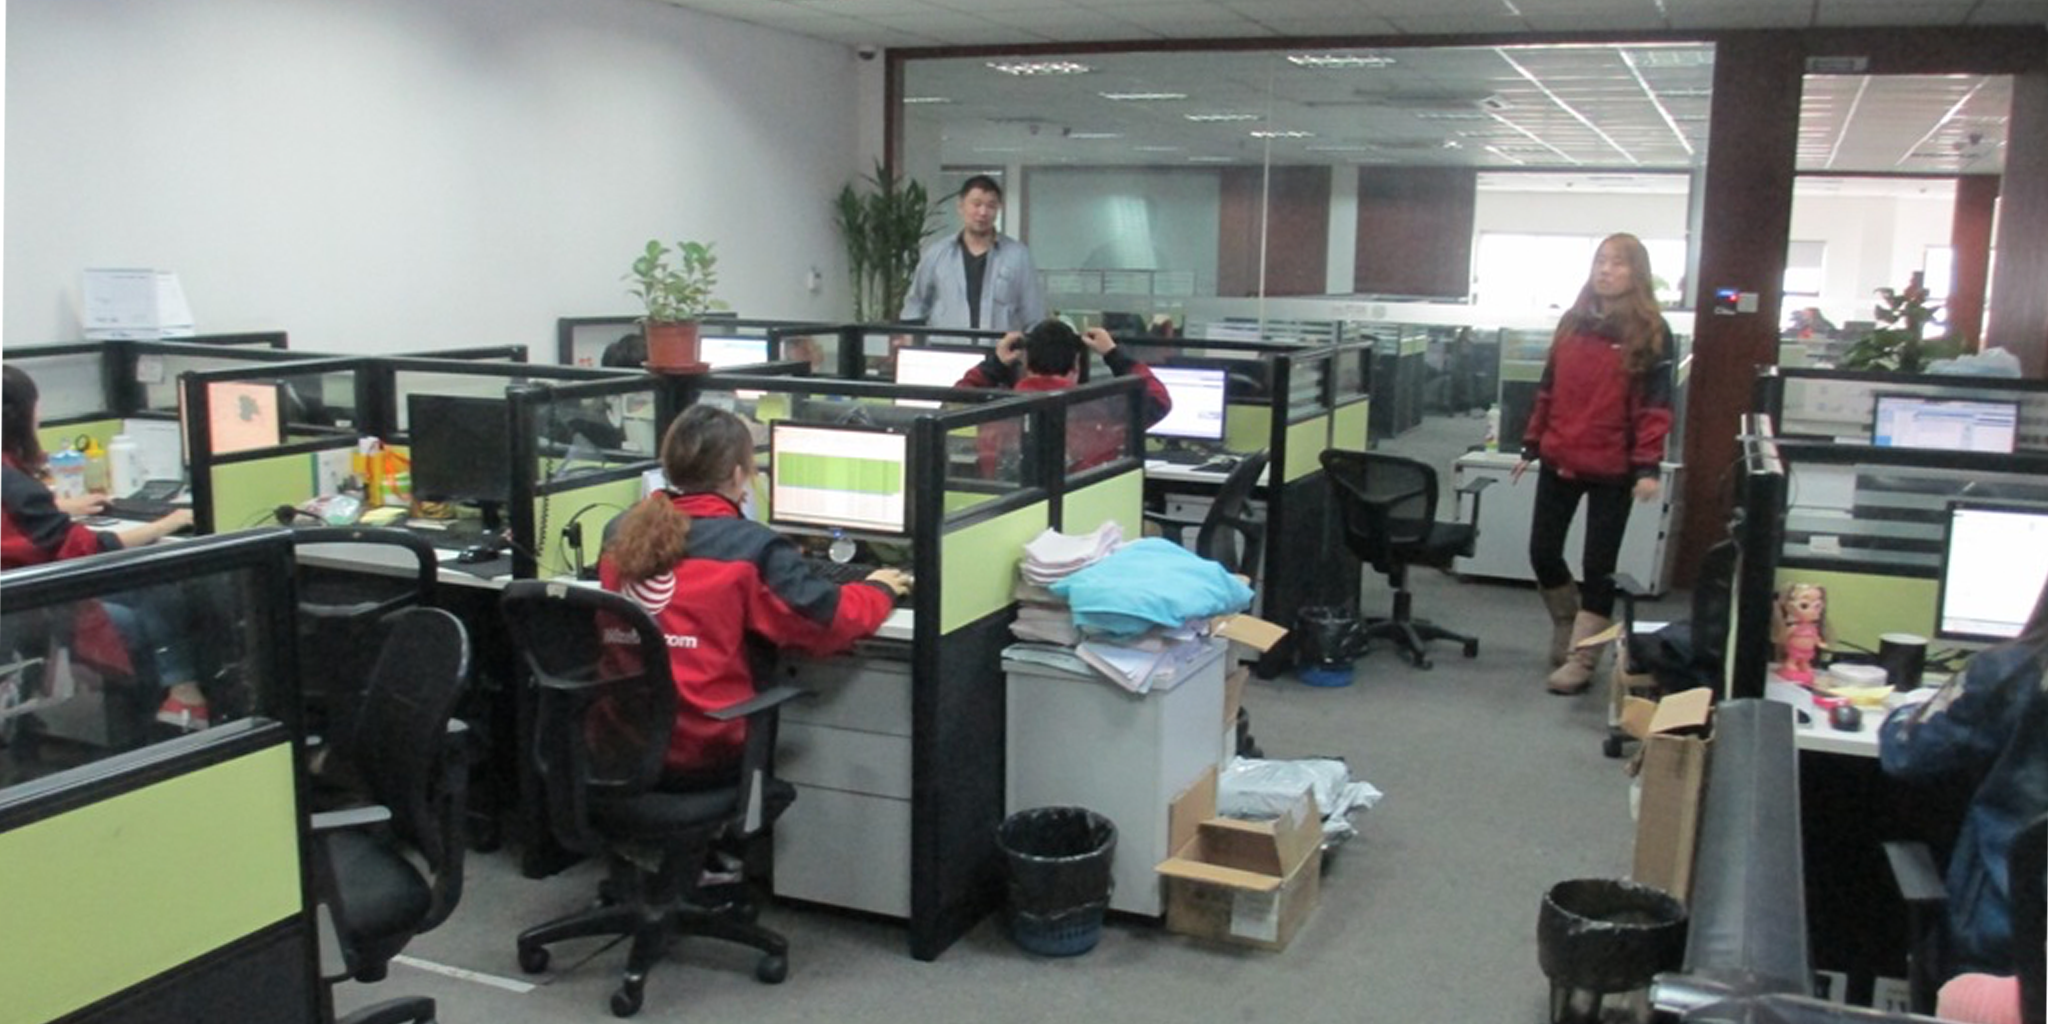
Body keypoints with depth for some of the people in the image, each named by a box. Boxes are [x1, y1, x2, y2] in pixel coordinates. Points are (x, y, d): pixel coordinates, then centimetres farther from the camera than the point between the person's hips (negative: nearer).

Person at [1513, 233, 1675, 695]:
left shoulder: (1651, 333, -4)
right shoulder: (1572, 323, 9)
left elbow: (1655, 406, -9)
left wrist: (1647, 467, -16)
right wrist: (1531, 446, 13)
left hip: (1613, 468, -5)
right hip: (1560, 460, 5)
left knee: (1598, 565, 1)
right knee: (1543, 552, 8)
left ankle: (1580, 661, 9)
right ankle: (1568, 628, 33)